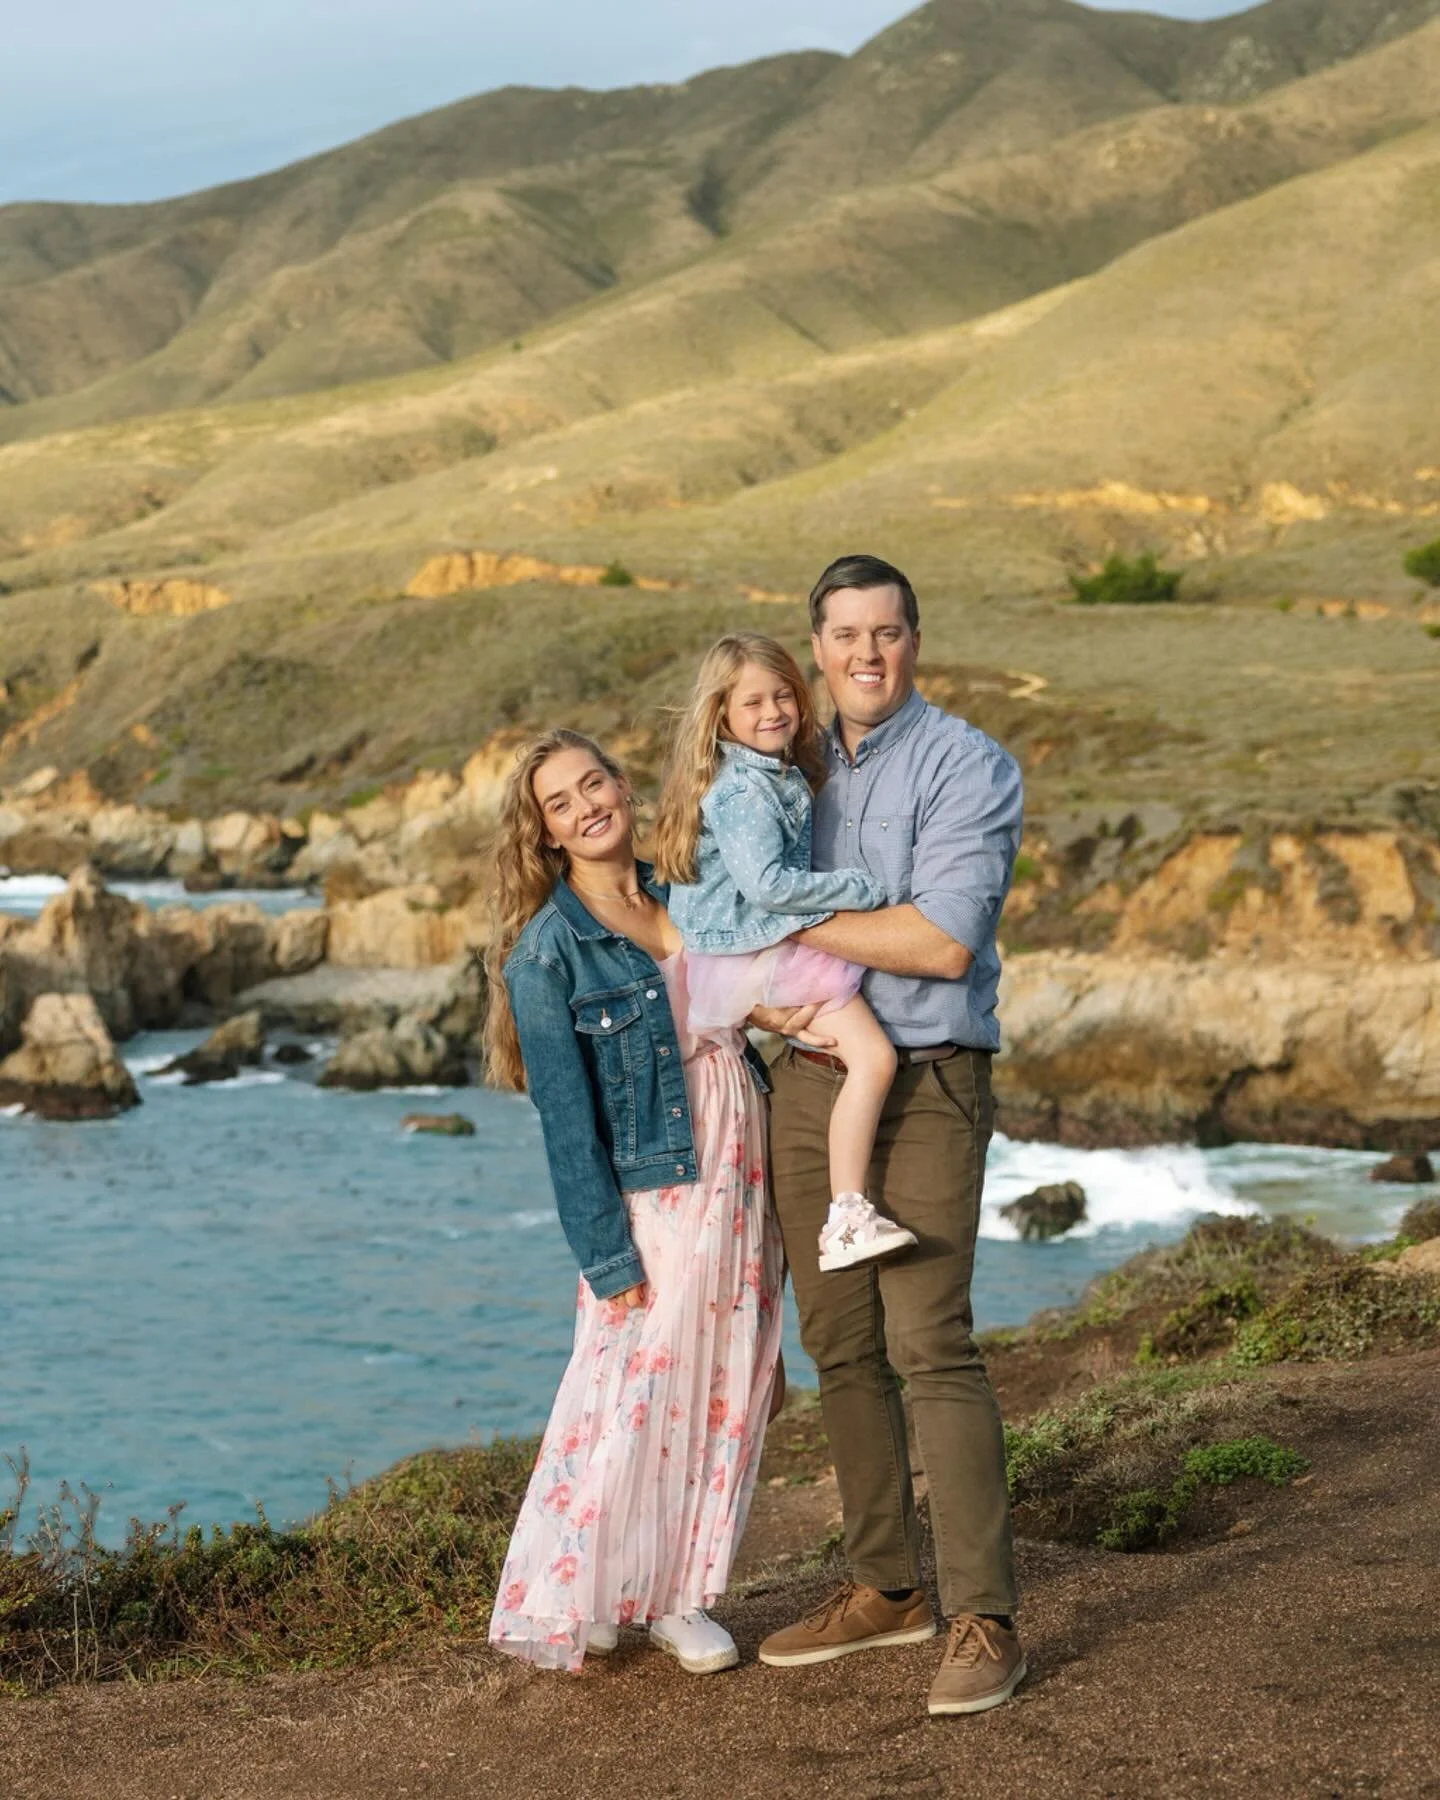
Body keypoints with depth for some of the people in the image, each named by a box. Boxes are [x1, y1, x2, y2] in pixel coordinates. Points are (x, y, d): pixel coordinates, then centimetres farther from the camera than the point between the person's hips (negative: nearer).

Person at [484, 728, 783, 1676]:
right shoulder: (547, 952, -9)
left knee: (730, 1389, 8)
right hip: (652, 1193, -6)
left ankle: (680, 1594, 20)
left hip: (745, 1169, 6)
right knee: (632, 1393, -4)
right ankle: (564, 1605, 11)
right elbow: (567, 1120, -10)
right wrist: (606, 1256, -12)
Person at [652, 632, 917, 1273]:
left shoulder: (778, 775, 13)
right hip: (752, 955, -10)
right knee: (873, 1056, -18)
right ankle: (846, 1219, -22)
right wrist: (862, 887, -18)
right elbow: (765, 882, -26)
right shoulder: (742, 791, -18)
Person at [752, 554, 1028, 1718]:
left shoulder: (967, 766, -8)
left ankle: (984, 1621, -9)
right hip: (809, 1084, 7)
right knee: (841, 1346, 10)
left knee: (930, 1344, -13)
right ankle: (885, 1587, 22)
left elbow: (944, 939, -19)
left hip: (926, 1087, -7)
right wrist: (767, 996, -5)